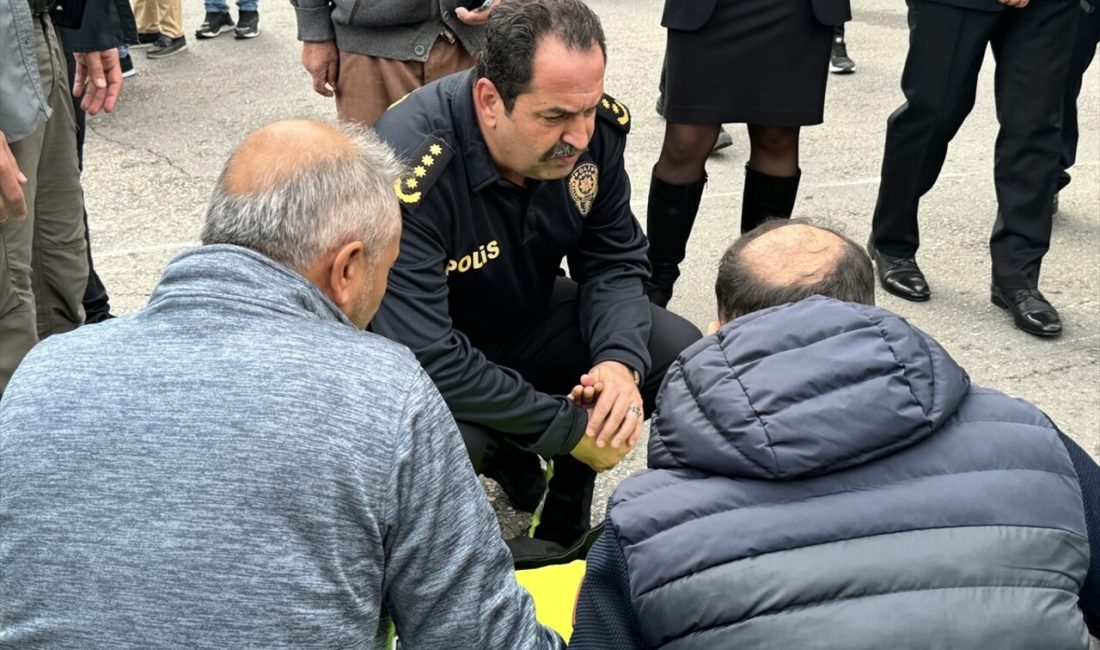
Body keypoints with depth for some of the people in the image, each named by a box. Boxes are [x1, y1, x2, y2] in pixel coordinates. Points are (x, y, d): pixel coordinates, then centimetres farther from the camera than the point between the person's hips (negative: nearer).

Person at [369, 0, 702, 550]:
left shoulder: (598, 125, -18)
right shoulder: (412, 171, -36)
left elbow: (614, 260, -5)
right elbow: (423, 355, -37)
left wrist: (620, 360, -27)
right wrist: (569, 426, -30)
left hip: (530, 316, 6)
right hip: (435, 348, -5)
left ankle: (565, 506, 10)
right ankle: (503, 455, 3)